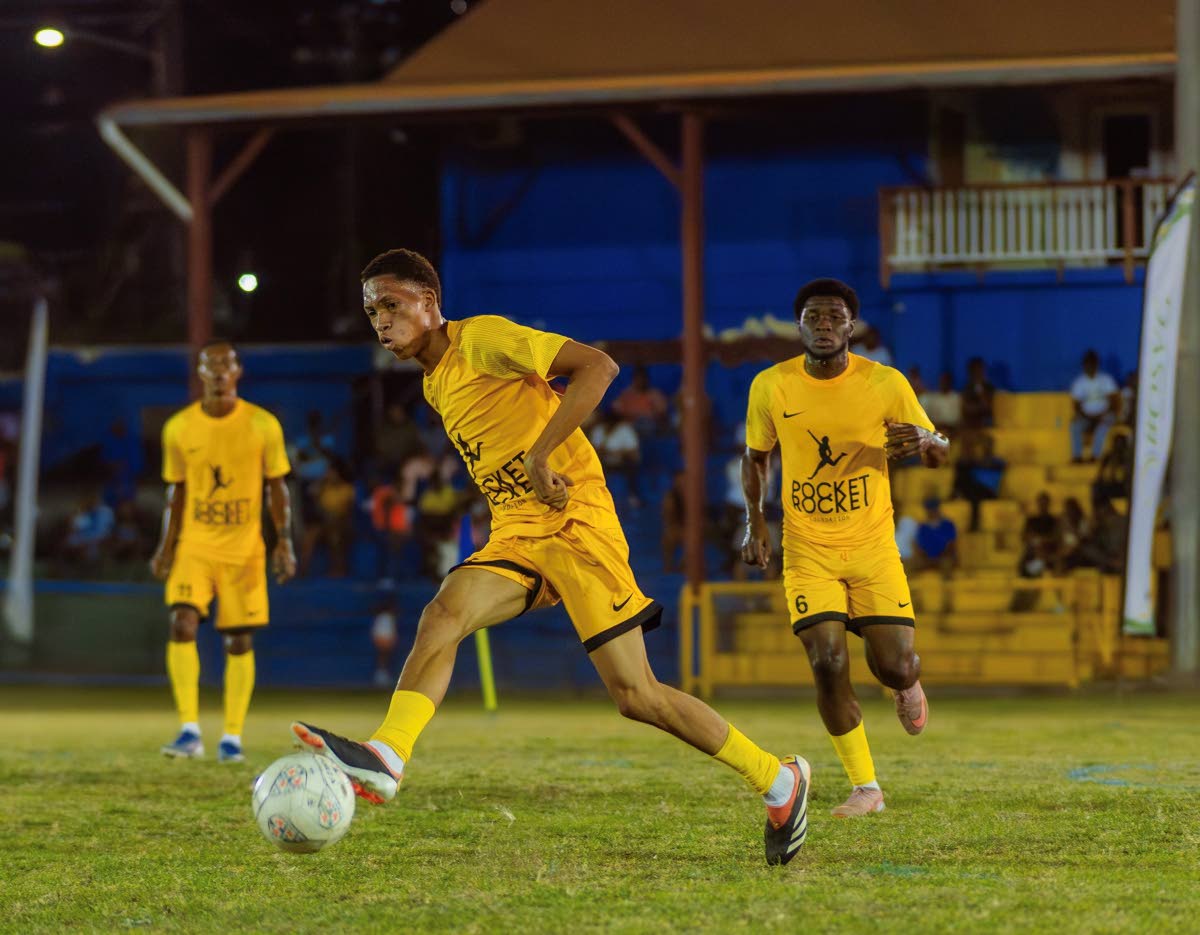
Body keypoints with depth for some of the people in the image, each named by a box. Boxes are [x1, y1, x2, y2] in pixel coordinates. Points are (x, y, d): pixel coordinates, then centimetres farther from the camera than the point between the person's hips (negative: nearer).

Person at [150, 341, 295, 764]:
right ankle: (189, 730, -19)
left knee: (239, 641, 0)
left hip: (245, 550, 0)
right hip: (194, 546, 0)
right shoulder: (178, 428, 1)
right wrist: (166, 546, 7)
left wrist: (284, 542, -5)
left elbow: (277, 487, 4)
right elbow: (176, 491, 11)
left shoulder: (263, 425, -2)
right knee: (182, 623, -19)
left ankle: (232, 737, 11)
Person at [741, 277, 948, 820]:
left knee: (894, 667, -7)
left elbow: (940, 451, 3)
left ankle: (909, 685, 35)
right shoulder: (771, 387, -5)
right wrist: (754, 522, 0)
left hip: (872, 546, 0)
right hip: (808, 549, 0)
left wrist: (922, 442, -21)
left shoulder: (885, 384, -7)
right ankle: (865, 787, 1)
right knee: (827, 663, -16)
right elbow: (755, 456, 13)